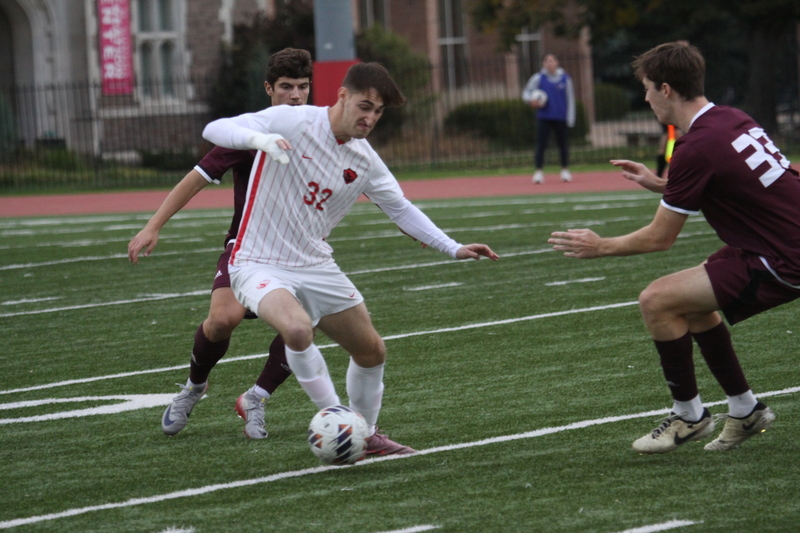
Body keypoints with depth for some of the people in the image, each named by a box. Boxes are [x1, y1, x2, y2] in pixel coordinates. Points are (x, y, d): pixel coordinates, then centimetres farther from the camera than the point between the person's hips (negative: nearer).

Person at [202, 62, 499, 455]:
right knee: (298, 329, -35)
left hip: (316, 267, 7)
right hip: (260, 265, -7)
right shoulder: (291, 122, -16)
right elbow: (214, 130, -22)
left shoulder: (364, 161, 2)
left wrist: (453, 249, 5)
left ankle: (365, 435, 36)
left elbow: (400, 208, 14)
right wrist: (258, 138, -42)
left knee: (372, 351, 11)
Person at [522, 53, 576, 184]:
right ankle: (538, 172, -7)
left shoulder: (565, 78, 3)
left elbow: (570, 99, 8)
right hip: (544, 118, -1)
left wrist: (570, 118, 3)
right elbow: (526, 93, 7)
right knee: (541, 144, -8)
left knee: (563, 144, 8)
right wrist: (531, 100, -15)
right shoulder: (538, 78, 0)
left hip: (561, 118, 1)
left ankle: (565, 171, 20)